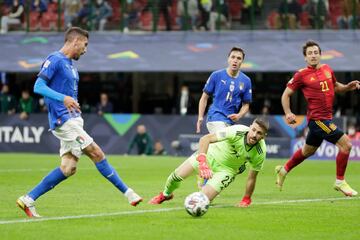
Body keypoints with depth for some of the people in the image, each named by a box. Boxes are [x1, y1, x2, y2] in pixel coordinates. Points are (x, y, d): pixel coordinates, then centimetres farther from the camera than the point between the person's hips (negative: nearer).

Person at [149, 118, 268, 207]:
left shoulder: (260, 152, -26)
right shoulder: (237, 131, -34)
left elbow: (252, 177, -10)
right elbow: (205, 139, -36)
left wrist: (246, 201, -5)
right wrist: (202, 162, -48)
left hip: (226, 169, 0)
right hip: (211, 153, 0)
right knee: (176, 176, -1)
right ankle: (165, 195, 35)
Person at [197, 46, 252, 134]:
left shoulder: (246, 81, 6)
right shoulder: (216, 75, -1)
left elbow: (246, 104, 12)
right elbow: (204, 97, 3)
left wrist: (239, 115, -9)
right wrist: (200, 117, -6)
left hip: (231, 121, 4)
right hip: (215, 117, -4)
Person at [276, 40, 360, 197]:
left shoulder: (327, 69, 8)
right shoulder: (301, 75, -9)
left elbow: (336, 86, 24)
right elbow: (286, 94, -2)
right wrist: (288, 113, -15)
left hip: (326, 118, 8)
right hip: (317, 118, -8)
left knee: (308, 151, 24)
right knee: (346, 144, -13)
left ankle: (283, 170, 44)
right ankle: (340, 182, -1)